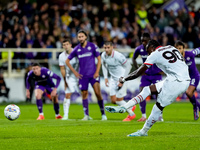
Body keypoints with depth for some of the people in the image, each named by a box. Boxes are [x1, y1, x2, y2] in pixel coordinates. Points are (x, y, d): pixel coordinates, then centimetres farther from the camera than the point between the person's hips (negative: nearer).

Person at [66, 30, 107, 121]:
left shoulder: (92, 46, -2)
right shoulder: (77, 49, 3)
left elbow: (99, 59, 1)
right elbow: (67, 61, 12)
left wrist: (97, 72, -7)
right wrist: (74, 72, 5)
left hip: (93, 74, -2)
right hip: (83, 76, 2)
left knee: (98, 93, -11)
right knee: (84, 94, 0)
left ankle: (103, 114, -4)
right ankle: (86, 115, 8)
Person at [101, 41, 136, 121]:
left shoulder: (118, 56, -24)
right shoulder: (103, 55, -5)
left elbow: (128, 66, -15)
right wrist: (106, 77, 7)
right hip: (113, 79, 7)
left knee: (119, 100, -5)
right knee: (113, 100, 2)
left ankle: (131, 114, 17)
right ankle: (131, 107, 25)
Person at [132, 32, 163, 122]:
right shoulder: (139, 49, -4)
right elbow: (134, 59, 17)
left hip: (156, 75, -3)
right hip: (145, 75, 3)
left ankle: (160, 116, 5)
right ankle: (143, 116, 4)